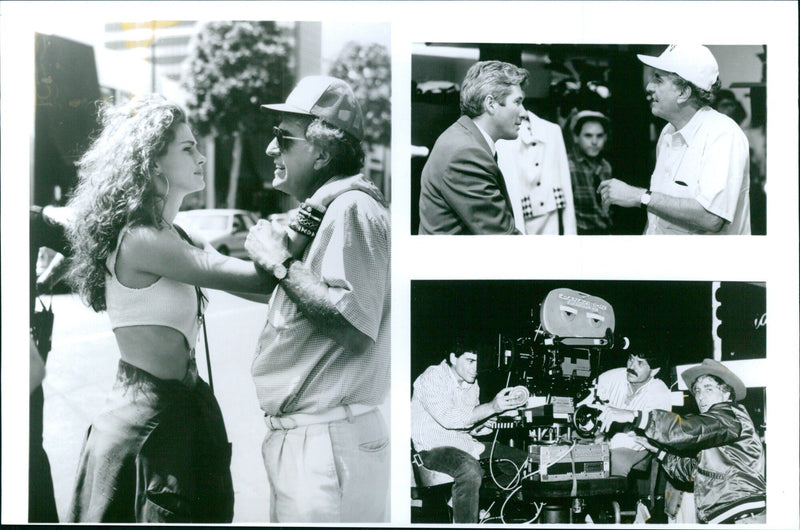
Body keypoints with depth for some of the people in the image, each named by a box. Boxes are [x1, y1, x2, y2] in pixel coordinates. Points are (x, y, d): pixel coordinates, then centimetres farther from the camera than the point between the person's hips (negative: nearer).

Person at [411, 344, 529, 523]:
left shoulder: (472, 384, 12)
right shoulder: (433, 377, -14)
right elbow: (448, 419, -28)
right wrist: (492, 407, -33)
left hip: (465, 443, 9)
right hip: (433, 447, -9)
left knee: (522, 459, 2)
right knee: (470, 470, -38)